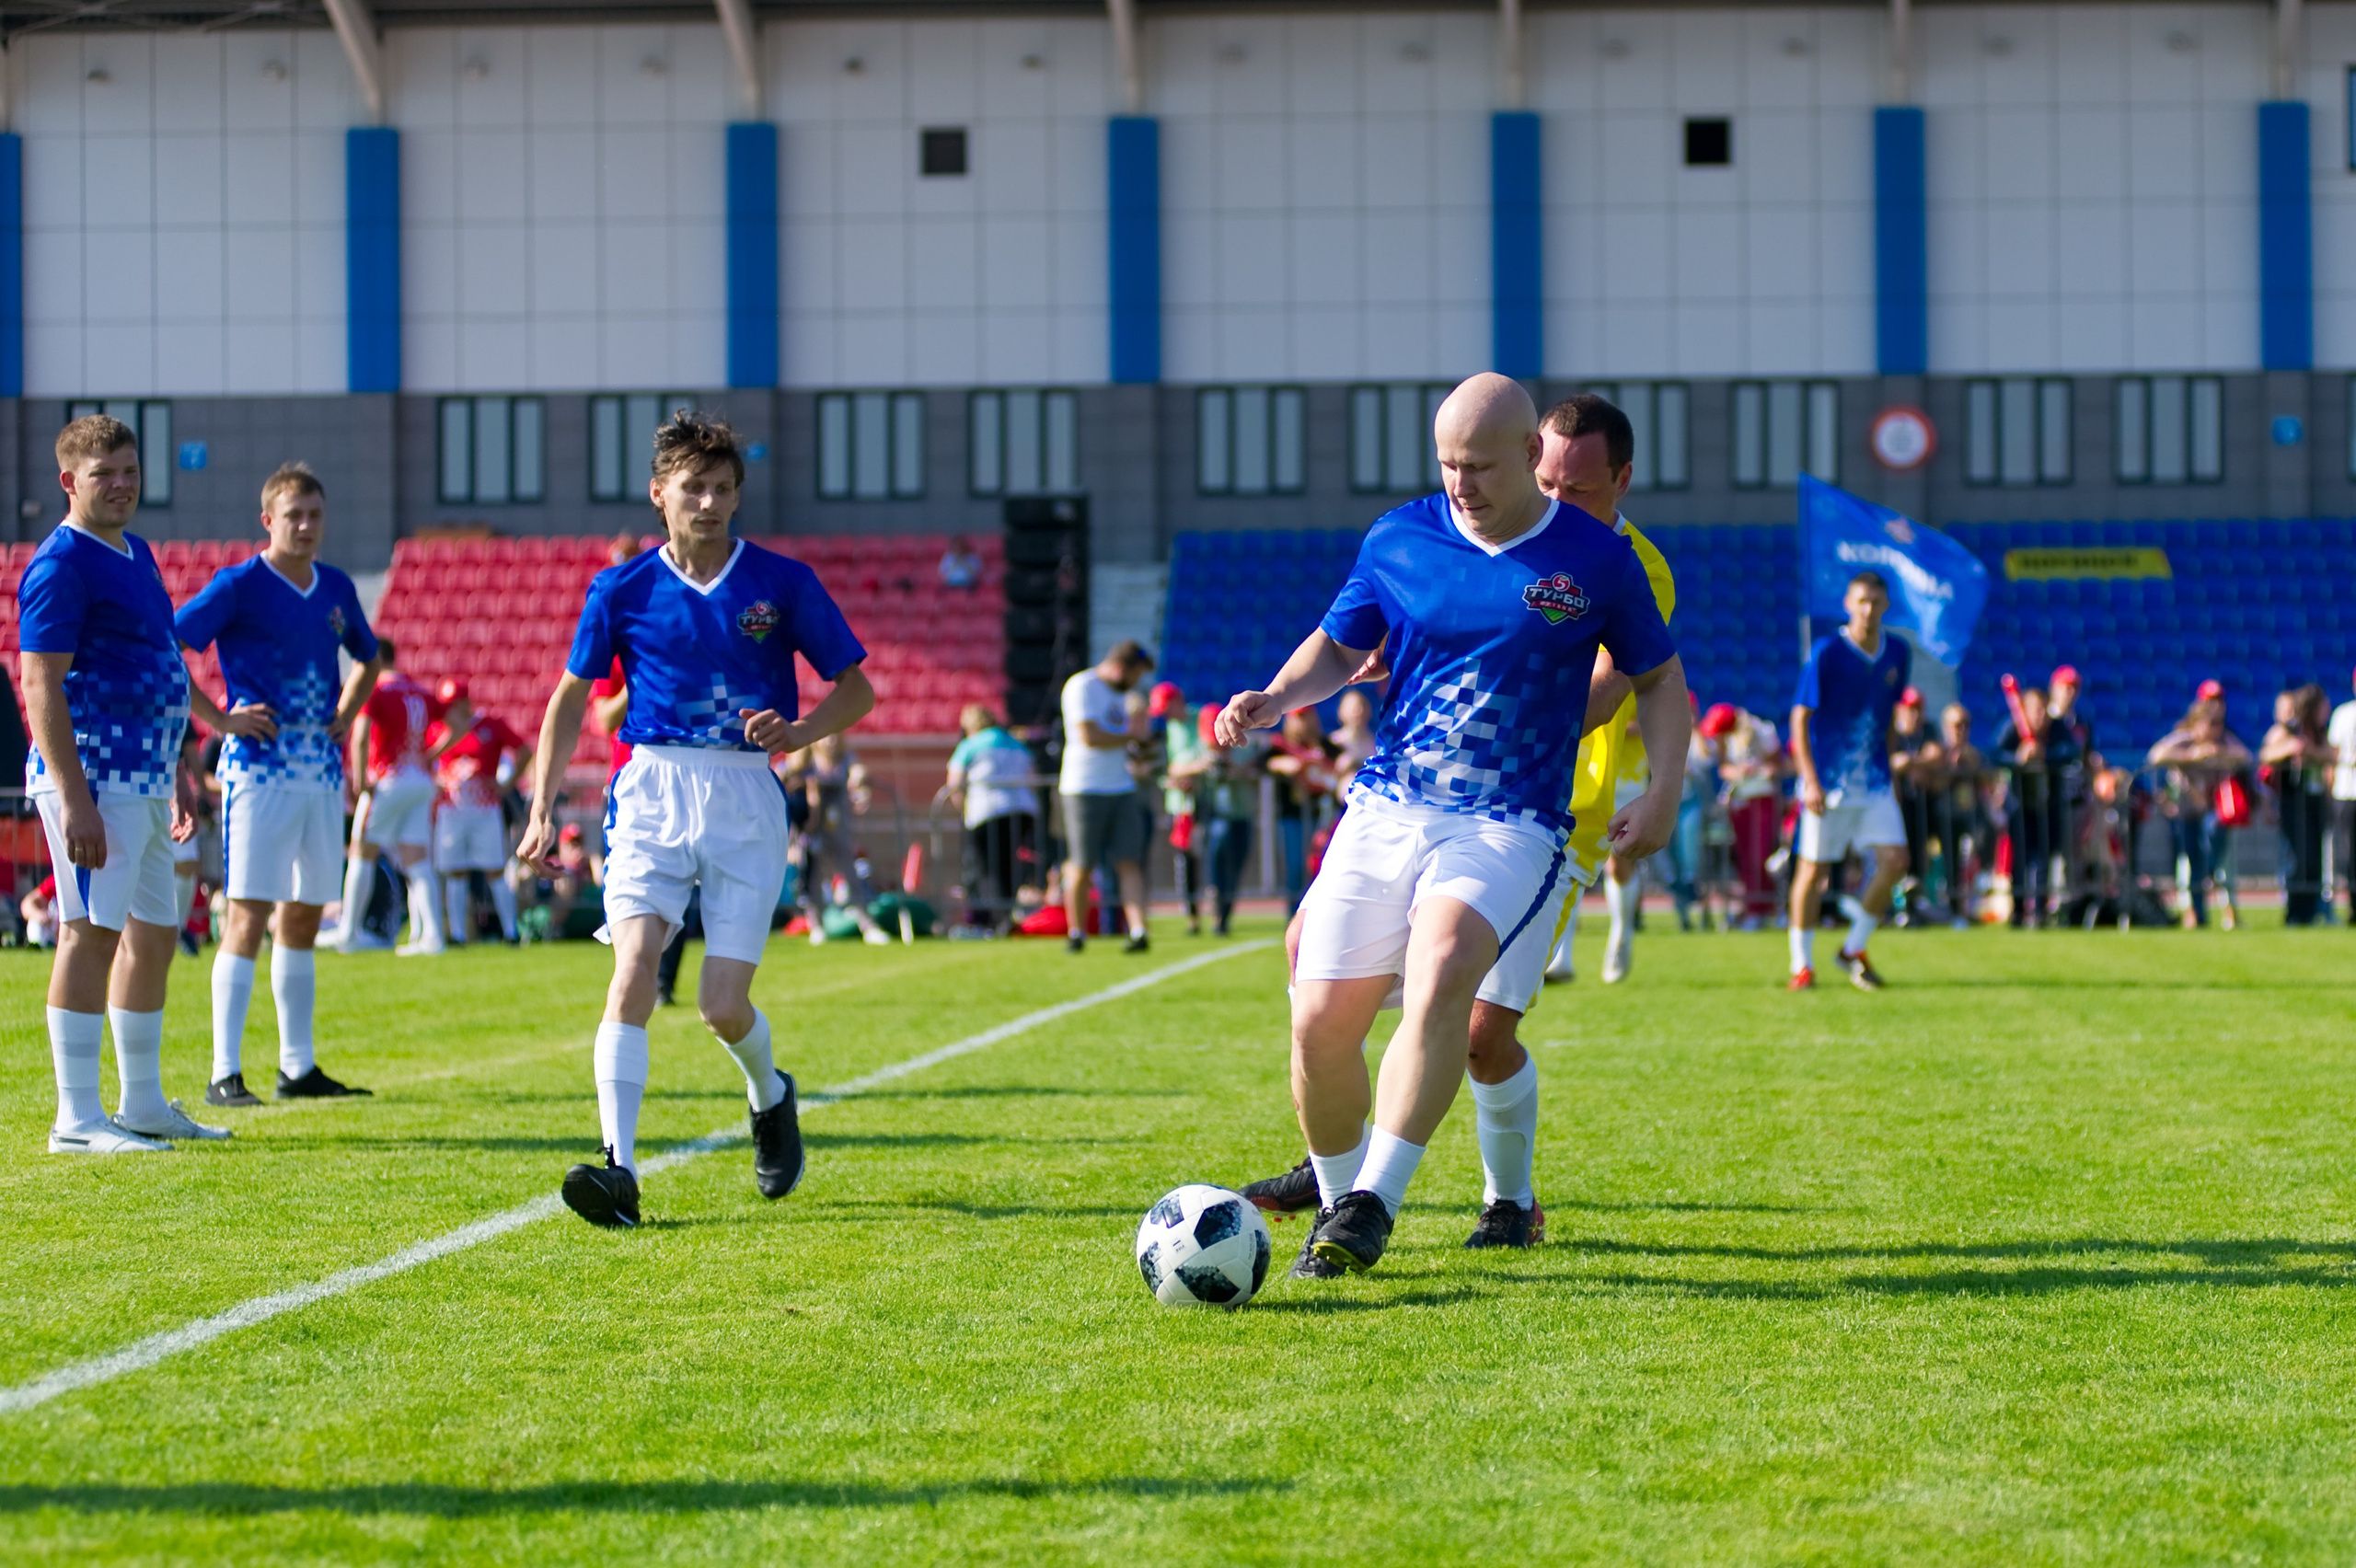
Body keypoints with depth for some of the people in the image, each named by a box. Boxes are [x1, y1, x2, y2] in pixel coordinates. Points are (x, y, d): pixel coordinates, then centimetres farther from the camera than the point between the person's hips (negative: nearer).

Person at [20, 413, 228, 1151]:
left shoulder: (135, 553, 16)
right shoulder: (60, 565, -12)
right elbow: (42, 687, -17)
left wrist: (173, 780, 24)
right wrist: (74, 800, -24)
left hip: (146, 780, 10)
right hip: (93, 778, -10)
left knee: (152, 936, 13)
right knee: (92, 932, -9)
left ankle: (143, 1104, 22)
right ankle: (77, 1118, -8)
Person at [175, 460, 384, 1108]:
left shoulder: (336, 588, 12)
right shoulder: (240, 585, -7)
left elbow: (368, 658, 30)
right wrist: (218, 718, -12)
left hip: (323, 770, 7)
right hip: (260, 768, -6)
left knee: (303, 918, 10)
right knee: (250, 914, -10)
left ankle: (299, 1068, 16)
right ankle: (225, 1073, -9)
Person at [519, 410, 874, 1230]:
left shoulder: (783, 583, 2)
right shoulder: (622, 590, 4)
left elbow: (856, 687, 7)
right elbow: (570, 698, 13)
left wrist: (795, 732, -12)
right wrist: (542, 811, 6)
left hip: (746, 800, 0)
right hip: (651, 794, 1)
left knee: (723, 1003, -4)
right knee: (633, 968, -19)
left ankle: (770, 1096, 31)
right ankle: (619, 1169, -25)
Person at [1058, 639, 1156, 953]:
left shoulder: (1120, 693, 18)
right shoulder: (1082, 687, -10)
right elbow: (1089, 736, -19)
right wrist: (1130, 736, -6)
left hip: (1121, 788, 7)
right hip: (1085, 789, -7)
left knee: (1130, 863, -4)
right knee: (1081, 867, 0)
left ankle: (1138, 930, -10)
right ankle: (1077, 933, 11)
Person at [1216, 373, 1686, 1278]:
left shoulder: (1596, 560, 1)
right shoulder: (1397, 540, 6)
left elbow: (1658, 677, 12)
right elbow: (1340, 645, 20)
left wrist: (1662, 793, -2)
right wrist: (1275, 700, 0)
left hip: (1512, 824, -3)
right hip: (1384, 809, 3)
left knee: (1440, 973, -32)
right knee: (1320, 1024, -6)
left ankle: (1372, 1205, -30)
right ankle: (1337, 1200, 20)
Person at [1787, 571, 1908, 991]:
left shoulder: (1897, 653, 4)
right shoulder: (1826, 653, -10)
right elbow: (1800, 717, -9)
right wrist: (1810, 779, -16)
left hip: (1875, 783, 4)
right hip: (1829, 782, -4)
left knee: (1894, 861, -8)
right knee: (1813, 870, -1)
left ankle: (1854, 948, 10)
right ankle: (1802, 964, 12)